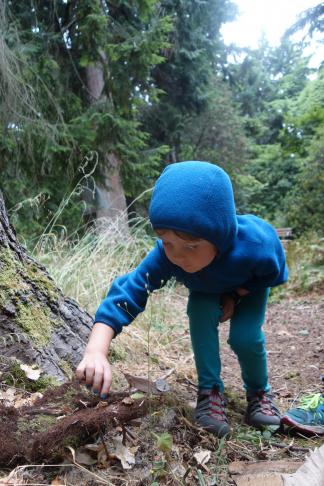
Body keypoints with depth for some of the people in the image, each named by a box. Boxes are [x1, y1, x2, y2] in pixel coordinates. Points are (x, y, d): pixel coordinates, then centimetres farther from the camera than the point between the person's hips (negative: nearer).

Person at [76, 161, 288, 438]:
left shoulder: (256, 247, -44)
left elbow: (273, 276, -20)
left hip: (250, 285, -1)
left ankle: (259, 392, 11)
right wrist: (96, 352, -58)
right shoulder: (165, 256, -41)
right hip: (206, 289, 2)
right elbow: (125, 295, -45)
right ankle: (211, 391, -8)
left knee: (245, 337, -19)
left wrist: (235, 295, -26)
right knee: (201, 316, -26)